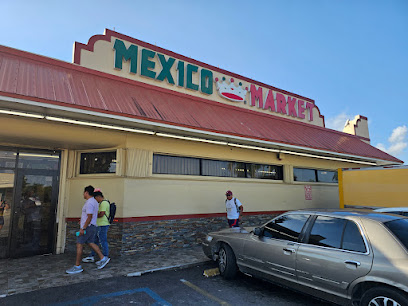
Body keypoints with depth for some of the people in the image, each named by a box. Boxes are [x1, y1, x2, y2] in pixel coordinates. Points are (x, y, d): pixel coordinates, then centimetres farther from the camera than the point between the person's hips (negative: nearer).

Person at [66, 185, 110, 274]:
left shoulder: (89, 203, -19)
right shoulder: (95, 202, 13)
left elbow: (89, 217, -23)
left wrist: (83, 229, -21)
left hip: (88, 227, -10)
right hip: (93, 227, 10)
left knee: (79, 244, -1)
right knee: (90, 243, 16)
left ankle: (77, 266, 6)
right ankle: (103, 258, 14)